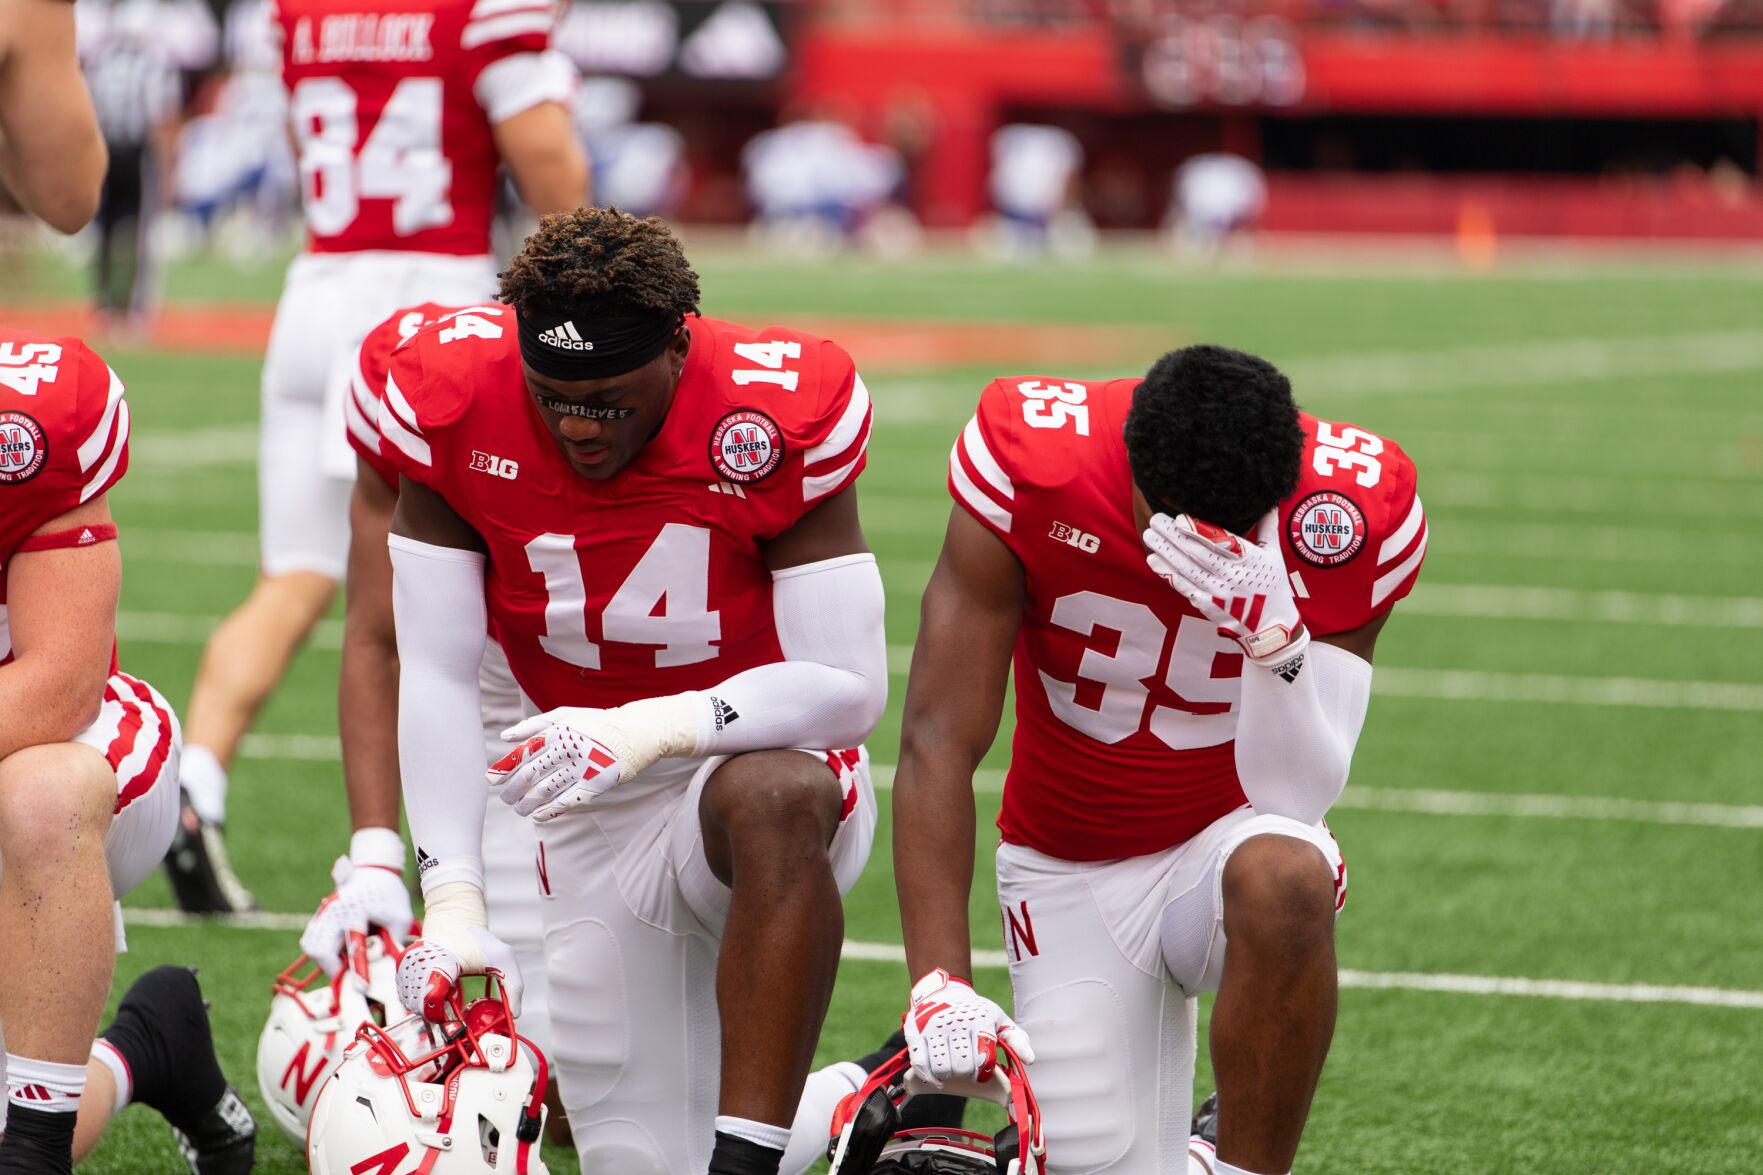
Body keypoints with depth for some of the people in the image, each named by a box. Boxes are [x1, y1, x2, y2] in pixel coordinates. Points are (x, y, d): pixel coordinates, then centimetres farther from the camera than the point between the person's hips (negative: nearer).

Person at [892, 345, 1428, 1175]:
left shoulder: (1352, 512, -21)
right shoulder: (1032, 464, -23)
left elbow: (1296, 800, -20)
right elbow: (938, 743, -21)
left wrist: (1276, 640, -39)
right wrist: (940, 986, -27)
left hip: (1226, 842, -1)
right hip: (1070, 874, 1)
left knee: (1282, 876, -37)